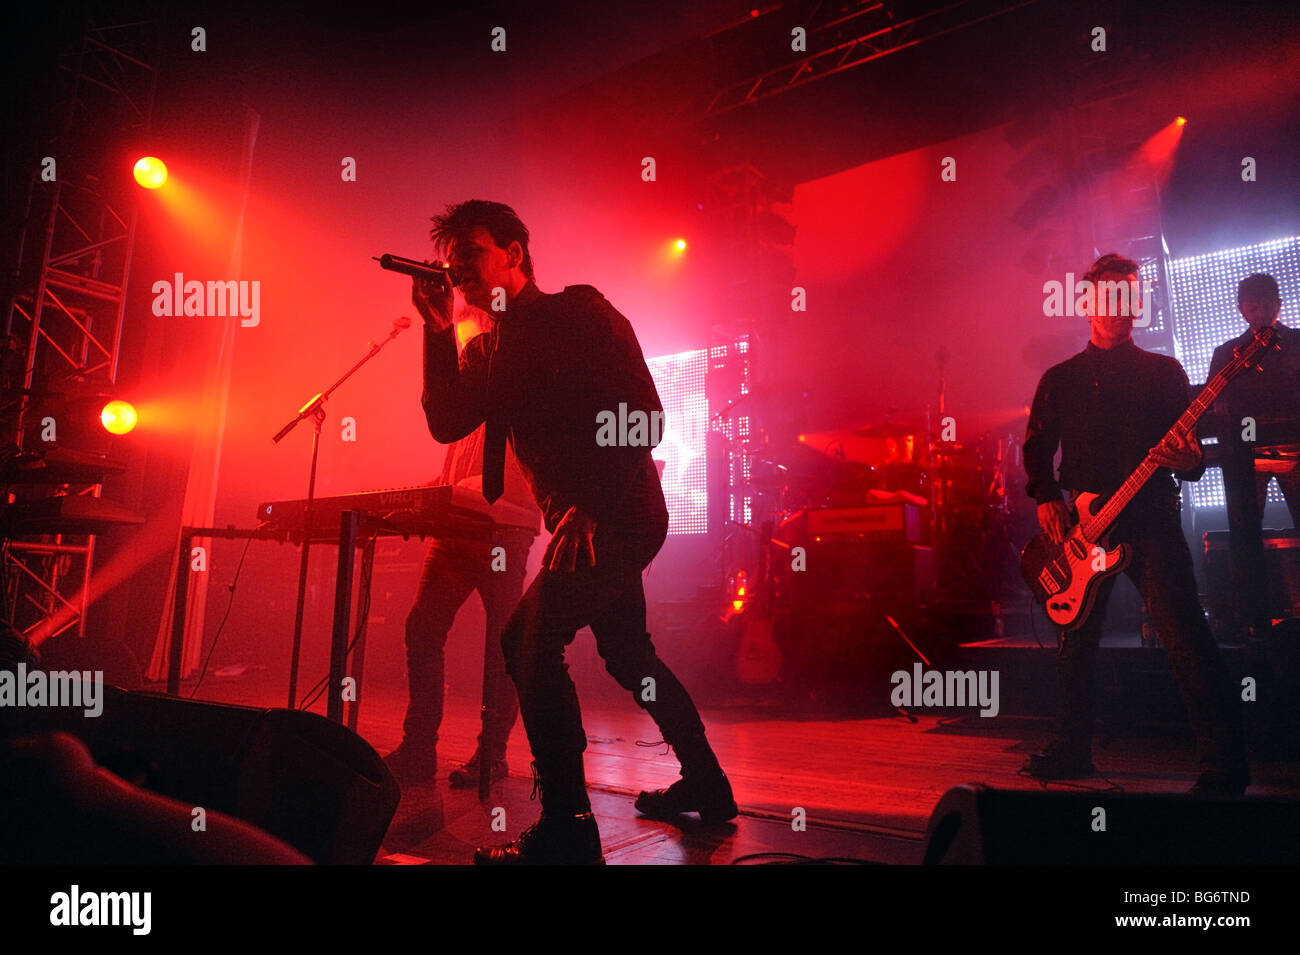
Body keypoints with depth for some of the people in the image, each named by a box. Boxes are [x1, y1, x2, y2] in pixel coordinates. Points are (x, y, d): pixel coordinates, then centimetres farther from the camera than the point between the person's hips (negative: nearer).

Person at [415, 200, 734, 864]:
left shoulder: (581, 313, -8)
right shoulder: (494, 346, 13)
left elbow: (646, 416, -15)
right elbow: (446, 423, 3)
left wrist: (594, 506, -22)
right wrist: (439, 332, -3)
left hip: (618, 516, -9)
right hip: (582, 522, 9)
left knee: (530, 638, -17)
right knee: (628, 655, 17)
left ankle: (567, 827, -10)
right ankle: (705, 785, 32)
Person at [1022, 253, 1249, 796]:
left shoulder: (1164, 372, 9)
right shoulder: (1060, 379, 13)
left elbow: (1190, 448, 6)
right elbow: (1037, 448, 15)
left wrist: (1188, 460, -17)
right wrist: (1046, 499, -1)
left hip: (1151, 521, -2)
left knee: (1187, 640, -10)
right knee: (1074, 644, 8)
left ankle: (1224, 766, -2)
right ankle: (1072, 749, 22)